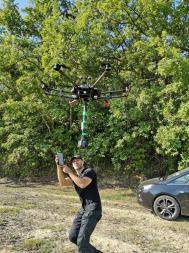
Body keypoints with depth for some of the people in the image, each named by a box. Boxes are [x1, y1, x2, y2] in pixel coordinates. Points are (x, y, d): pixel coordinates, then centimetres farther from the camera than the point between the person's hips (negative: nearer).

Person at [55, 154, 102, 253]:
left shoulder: (89, 171, -7)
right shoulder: (74, 176, 15)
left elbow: (83, 184, -28)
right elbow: (63, 183, -5)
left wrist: (69, 172, -21)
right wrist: (59, 166, -15)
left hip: (93, 208, -9)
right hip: (83, 209, 9)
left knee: (81, 240, -14)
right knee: (72, 236, 10)